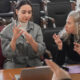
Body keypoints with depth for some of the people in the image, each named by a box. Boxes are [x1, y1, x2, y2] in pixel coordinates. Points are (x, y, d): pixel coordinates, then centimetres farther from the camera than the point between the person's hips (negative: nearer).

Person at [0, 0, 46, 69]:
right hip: (14, 64, -2)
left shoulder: (37, 28, 2)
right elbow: (7, 54, -10)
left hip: (33, 63, 2)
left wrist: (32, 41, -24)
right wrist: (14, 39, -25)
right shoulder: (6, 31, -4)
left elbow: (41, 51, -5)